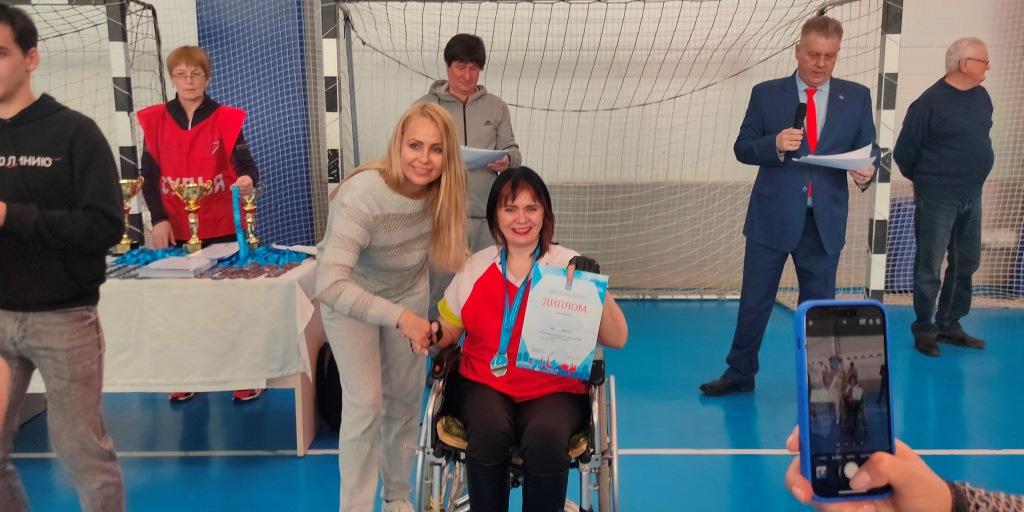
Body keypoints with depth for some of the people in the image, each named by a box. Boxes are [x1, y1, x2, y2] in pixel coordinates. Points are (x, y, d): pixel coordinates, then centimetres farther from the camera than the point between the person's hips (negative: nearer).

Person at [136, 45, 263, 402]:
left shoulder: (225, 119, -2)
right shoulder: (155, 120, 4)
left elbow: (244, 163, -14)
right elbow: (149, 176, 3)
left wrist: (248, 179, -37)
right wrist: (159, 220, -8)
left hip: (222, 228, -2)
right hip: (175, 230, 2)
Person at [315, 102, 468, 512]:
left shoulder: (441, 192, -21)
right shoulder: (362, 196, -38)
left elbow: (446, 251, -4)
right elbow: (329, 286, -43)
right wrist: (400, 317, -46)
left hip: (408, 291, 5)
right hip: (350, 297, -5)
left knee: (405, 398, 12)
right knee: (365, 402, -9)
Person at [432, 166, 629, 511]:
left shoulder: (570, 268, -1)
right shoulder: (475, 268, 6)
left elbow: (617, 340, -7)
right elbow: (448, 331, 14)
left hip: (554, 391, -1)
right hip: (486, 386, 1)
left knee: (546, 438, -33)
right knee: (490, 431, -32)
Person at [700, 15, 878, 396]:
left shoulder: (856, 97, 6)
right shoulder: (766, 93, 2)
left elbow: (869, 149, 6)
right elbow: (743, 148, 0)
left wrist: (867, 171, -16)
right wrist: (775, 145, -20)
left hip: (826, 219, 1)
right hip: (772, 216, -1)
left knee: (819, 304, 13)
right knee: (755, 300, 7)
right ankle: (740, 374, 22)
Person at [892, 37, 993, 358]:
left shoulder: (982, 97, 6)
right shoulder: (930, 102, -15)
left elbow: (979, 140, 18)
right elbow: (904, 152, -10)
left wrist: (972, 177, 14)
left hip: (971, 196, 7)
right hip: (937, 198, -7)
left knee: (966, 263, 13)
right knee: (929, 267, 2)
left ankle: (949, 325, 26)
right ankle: (924, 329, 14)